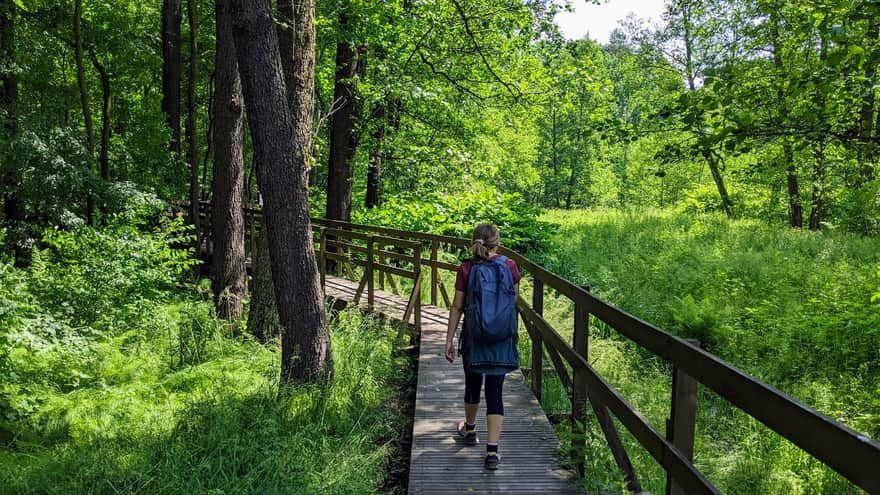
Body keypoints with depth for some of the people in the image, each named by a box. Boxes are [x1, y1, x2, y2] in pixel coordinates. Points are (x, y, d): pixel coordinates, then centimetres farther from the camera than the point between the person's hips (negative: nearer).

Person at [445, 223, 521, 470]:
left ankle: (469, 429, 43)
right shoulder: (509, 265, -5)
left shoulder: (466, 269, -8)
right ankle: (492, 450, -4)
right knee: (495, 391, 2)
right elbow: (514, 299, 8)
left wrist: (449, 340, -1)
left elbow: (457, 307, -6)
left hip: (474, 336, 0)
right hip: (502, 338, 0)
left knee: (473, 384, 20)